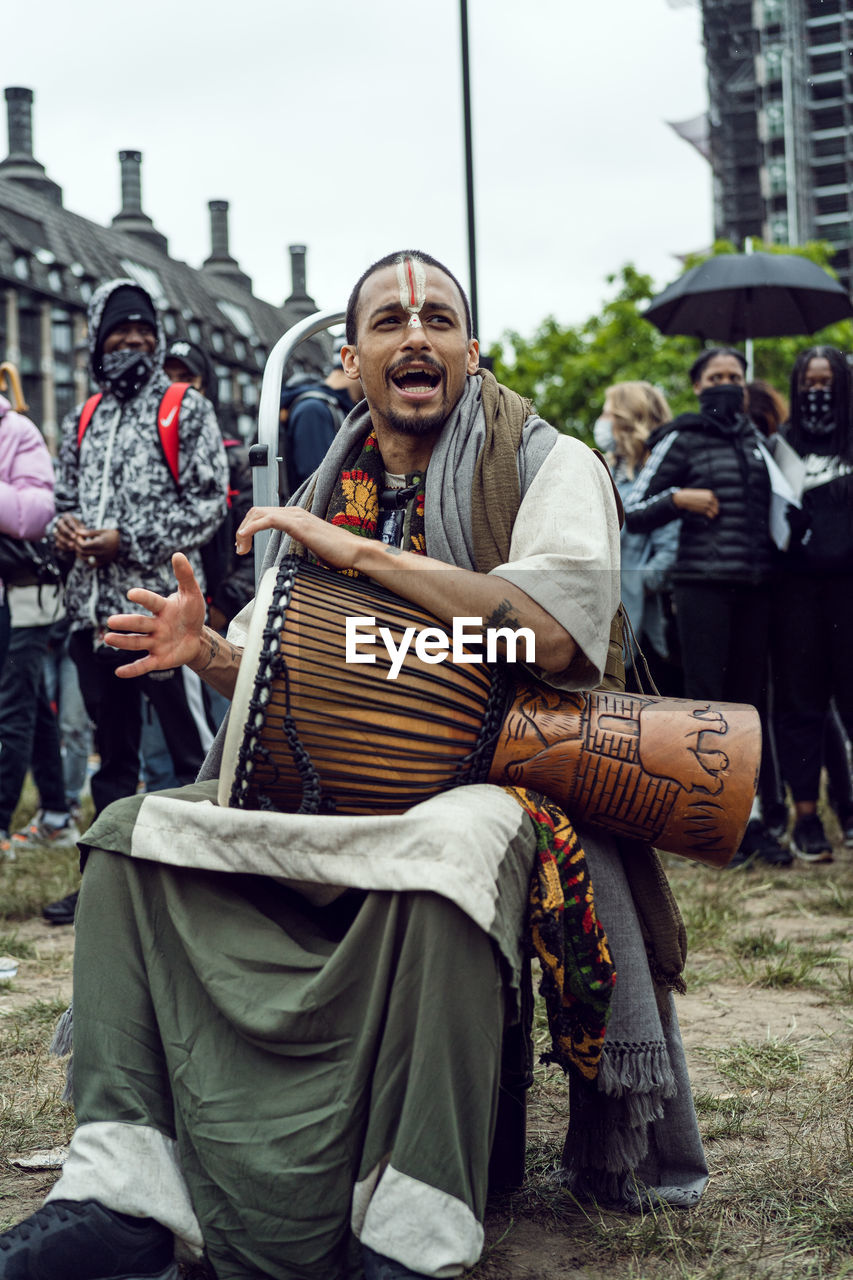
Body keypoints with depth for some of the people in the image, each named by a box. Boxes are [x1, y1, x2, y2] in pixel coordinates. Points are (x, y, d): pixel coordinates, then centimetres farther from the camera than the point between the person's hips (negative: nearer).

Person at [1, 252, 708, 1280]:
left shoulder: (549, 465, -2)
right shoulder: (327, 497, 14)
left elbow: (552, 633, -22)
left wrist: (365, 554, -18)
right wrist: (207, 651, -5)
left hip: (498, 778, -6)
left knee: (445, 850, -41)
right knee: (133, 832, -9)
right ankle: (120, 1194, -15)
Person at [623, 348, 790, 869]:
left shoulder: (755, 438, 16)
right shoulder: (683, 440, 1)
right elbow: (633, 512, 0)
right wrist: (679, 498, -15)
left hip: (756, 586, 5)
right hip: (704, 584, -5)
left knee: (750, 697, 6)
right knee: (706, 695, -3)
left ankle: (753, 816, 11)